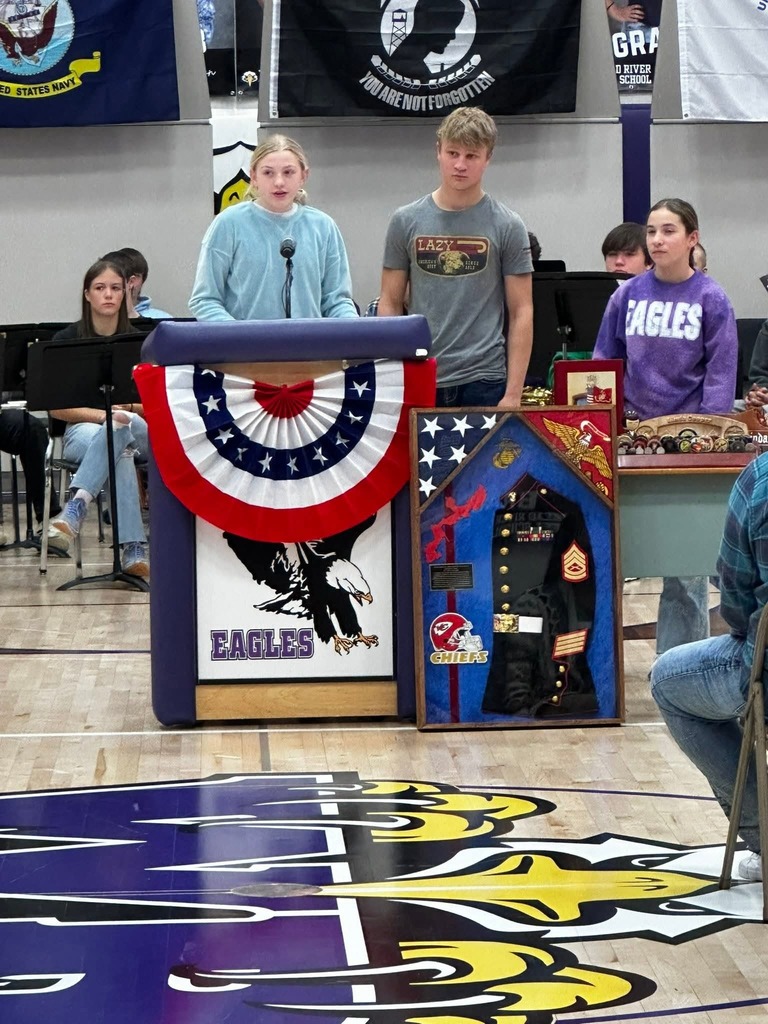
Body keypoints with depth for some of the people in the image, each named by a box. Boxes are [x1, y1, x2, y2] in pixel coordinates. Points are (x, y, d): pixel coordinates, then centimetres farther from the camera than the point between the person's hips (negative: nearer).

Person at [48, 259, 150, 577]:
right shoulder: (66, 341, 1)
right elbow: (56, 407, -2)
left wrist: (126, 411, -18)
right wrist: (102, 414, -18)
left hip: (137, 429, 2)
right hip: (81, 430, -2)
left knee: (121, 429, -39)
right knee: (121, 450, -39)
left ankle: (78, 504, -50)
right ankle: (133, 547, -49)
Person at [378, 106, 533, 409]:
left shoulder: (507, 227, 0)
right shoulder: (406, 222, 5)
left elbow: (521, 313, -1)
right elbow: (390, 304, 8)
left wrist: (513, 394, -8)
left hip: (483, 382, -2)